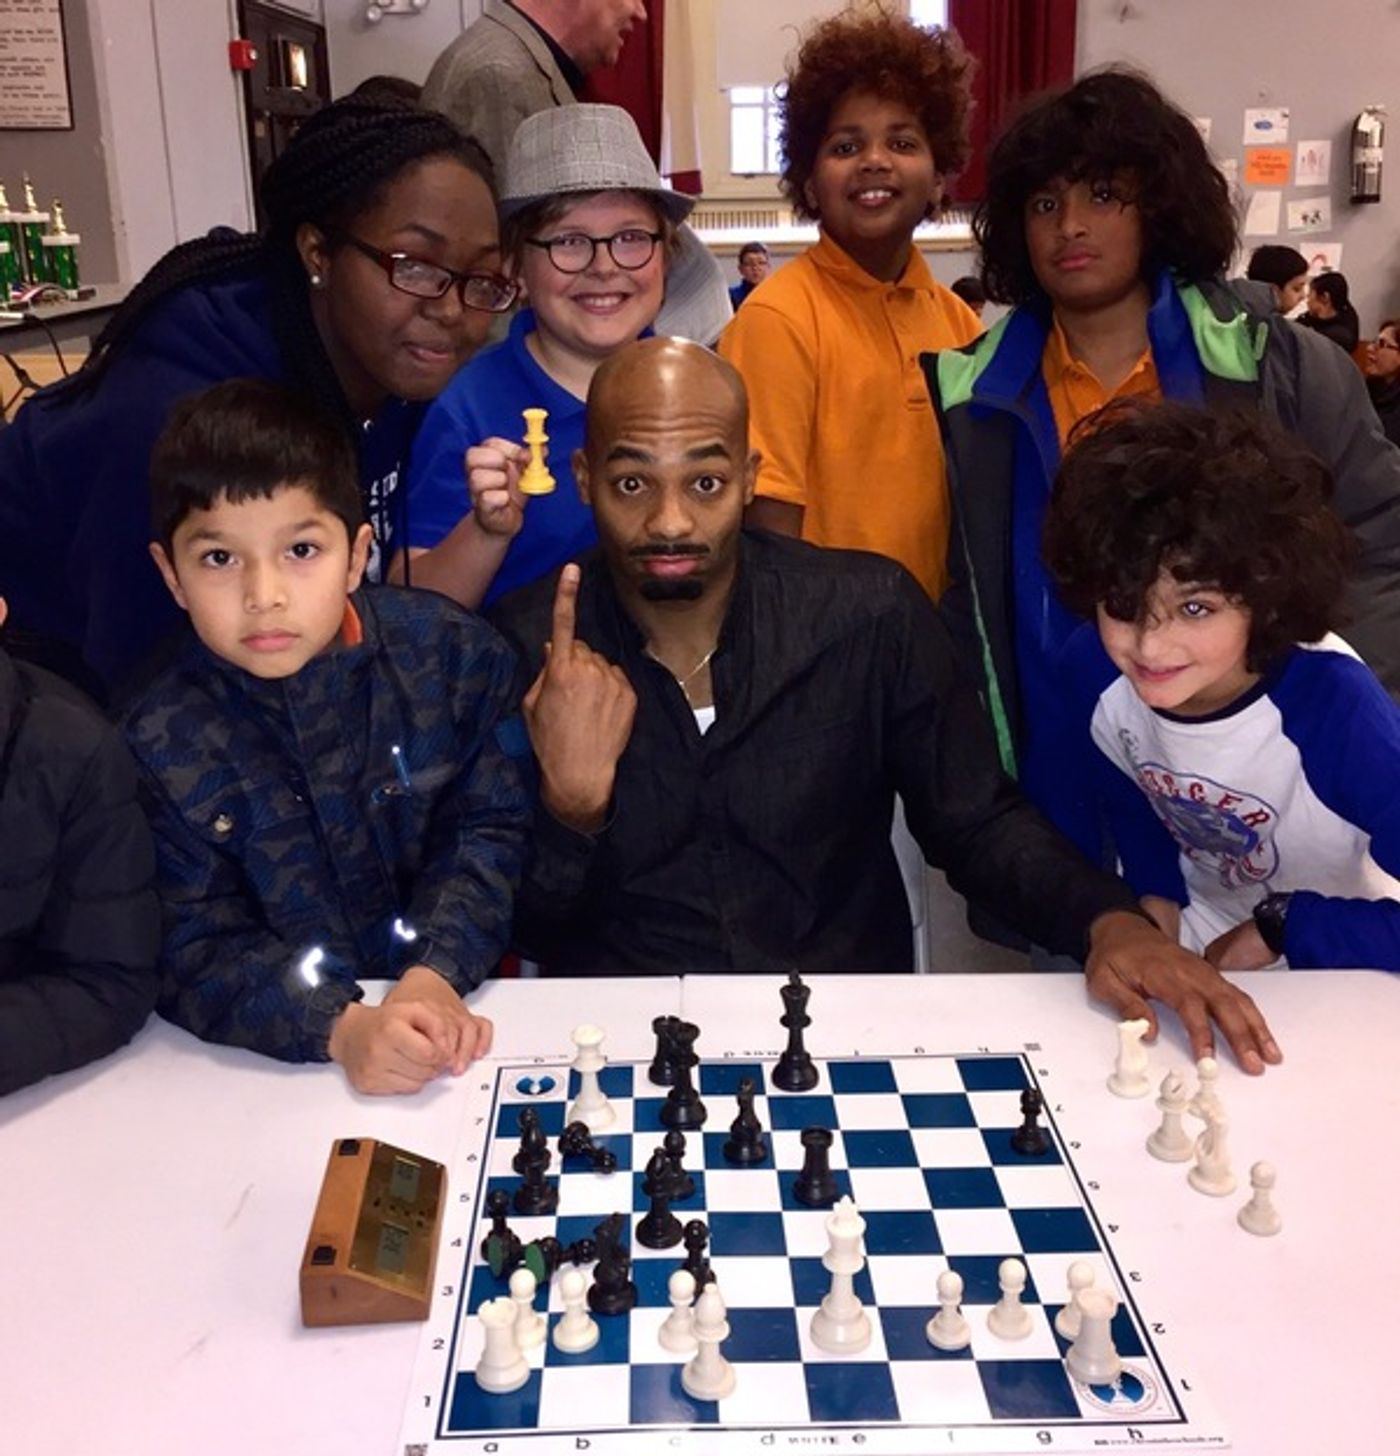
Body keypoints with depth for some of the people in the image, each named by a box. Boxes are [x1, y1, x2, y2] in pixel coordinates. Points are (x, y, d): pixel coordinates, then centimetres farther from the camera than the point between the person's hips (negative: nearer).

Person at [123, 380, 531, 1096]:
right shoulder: (160, 742, -6)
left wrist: (438, 972, -18)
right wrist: (340, 1027, -23)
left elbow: (493, 827, -4)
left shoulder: (450, 653, -4)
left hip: (466, 1010, 0)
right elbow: (193, 948, -8)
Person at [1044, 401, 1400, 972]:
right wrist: (1155, 895, -6)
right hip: (1191, 931, 3)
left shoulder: (1334, 705, -31)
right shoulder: (1093, 667, -17)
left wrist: (1281, 929, -20)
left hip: (1338, 959, -2)